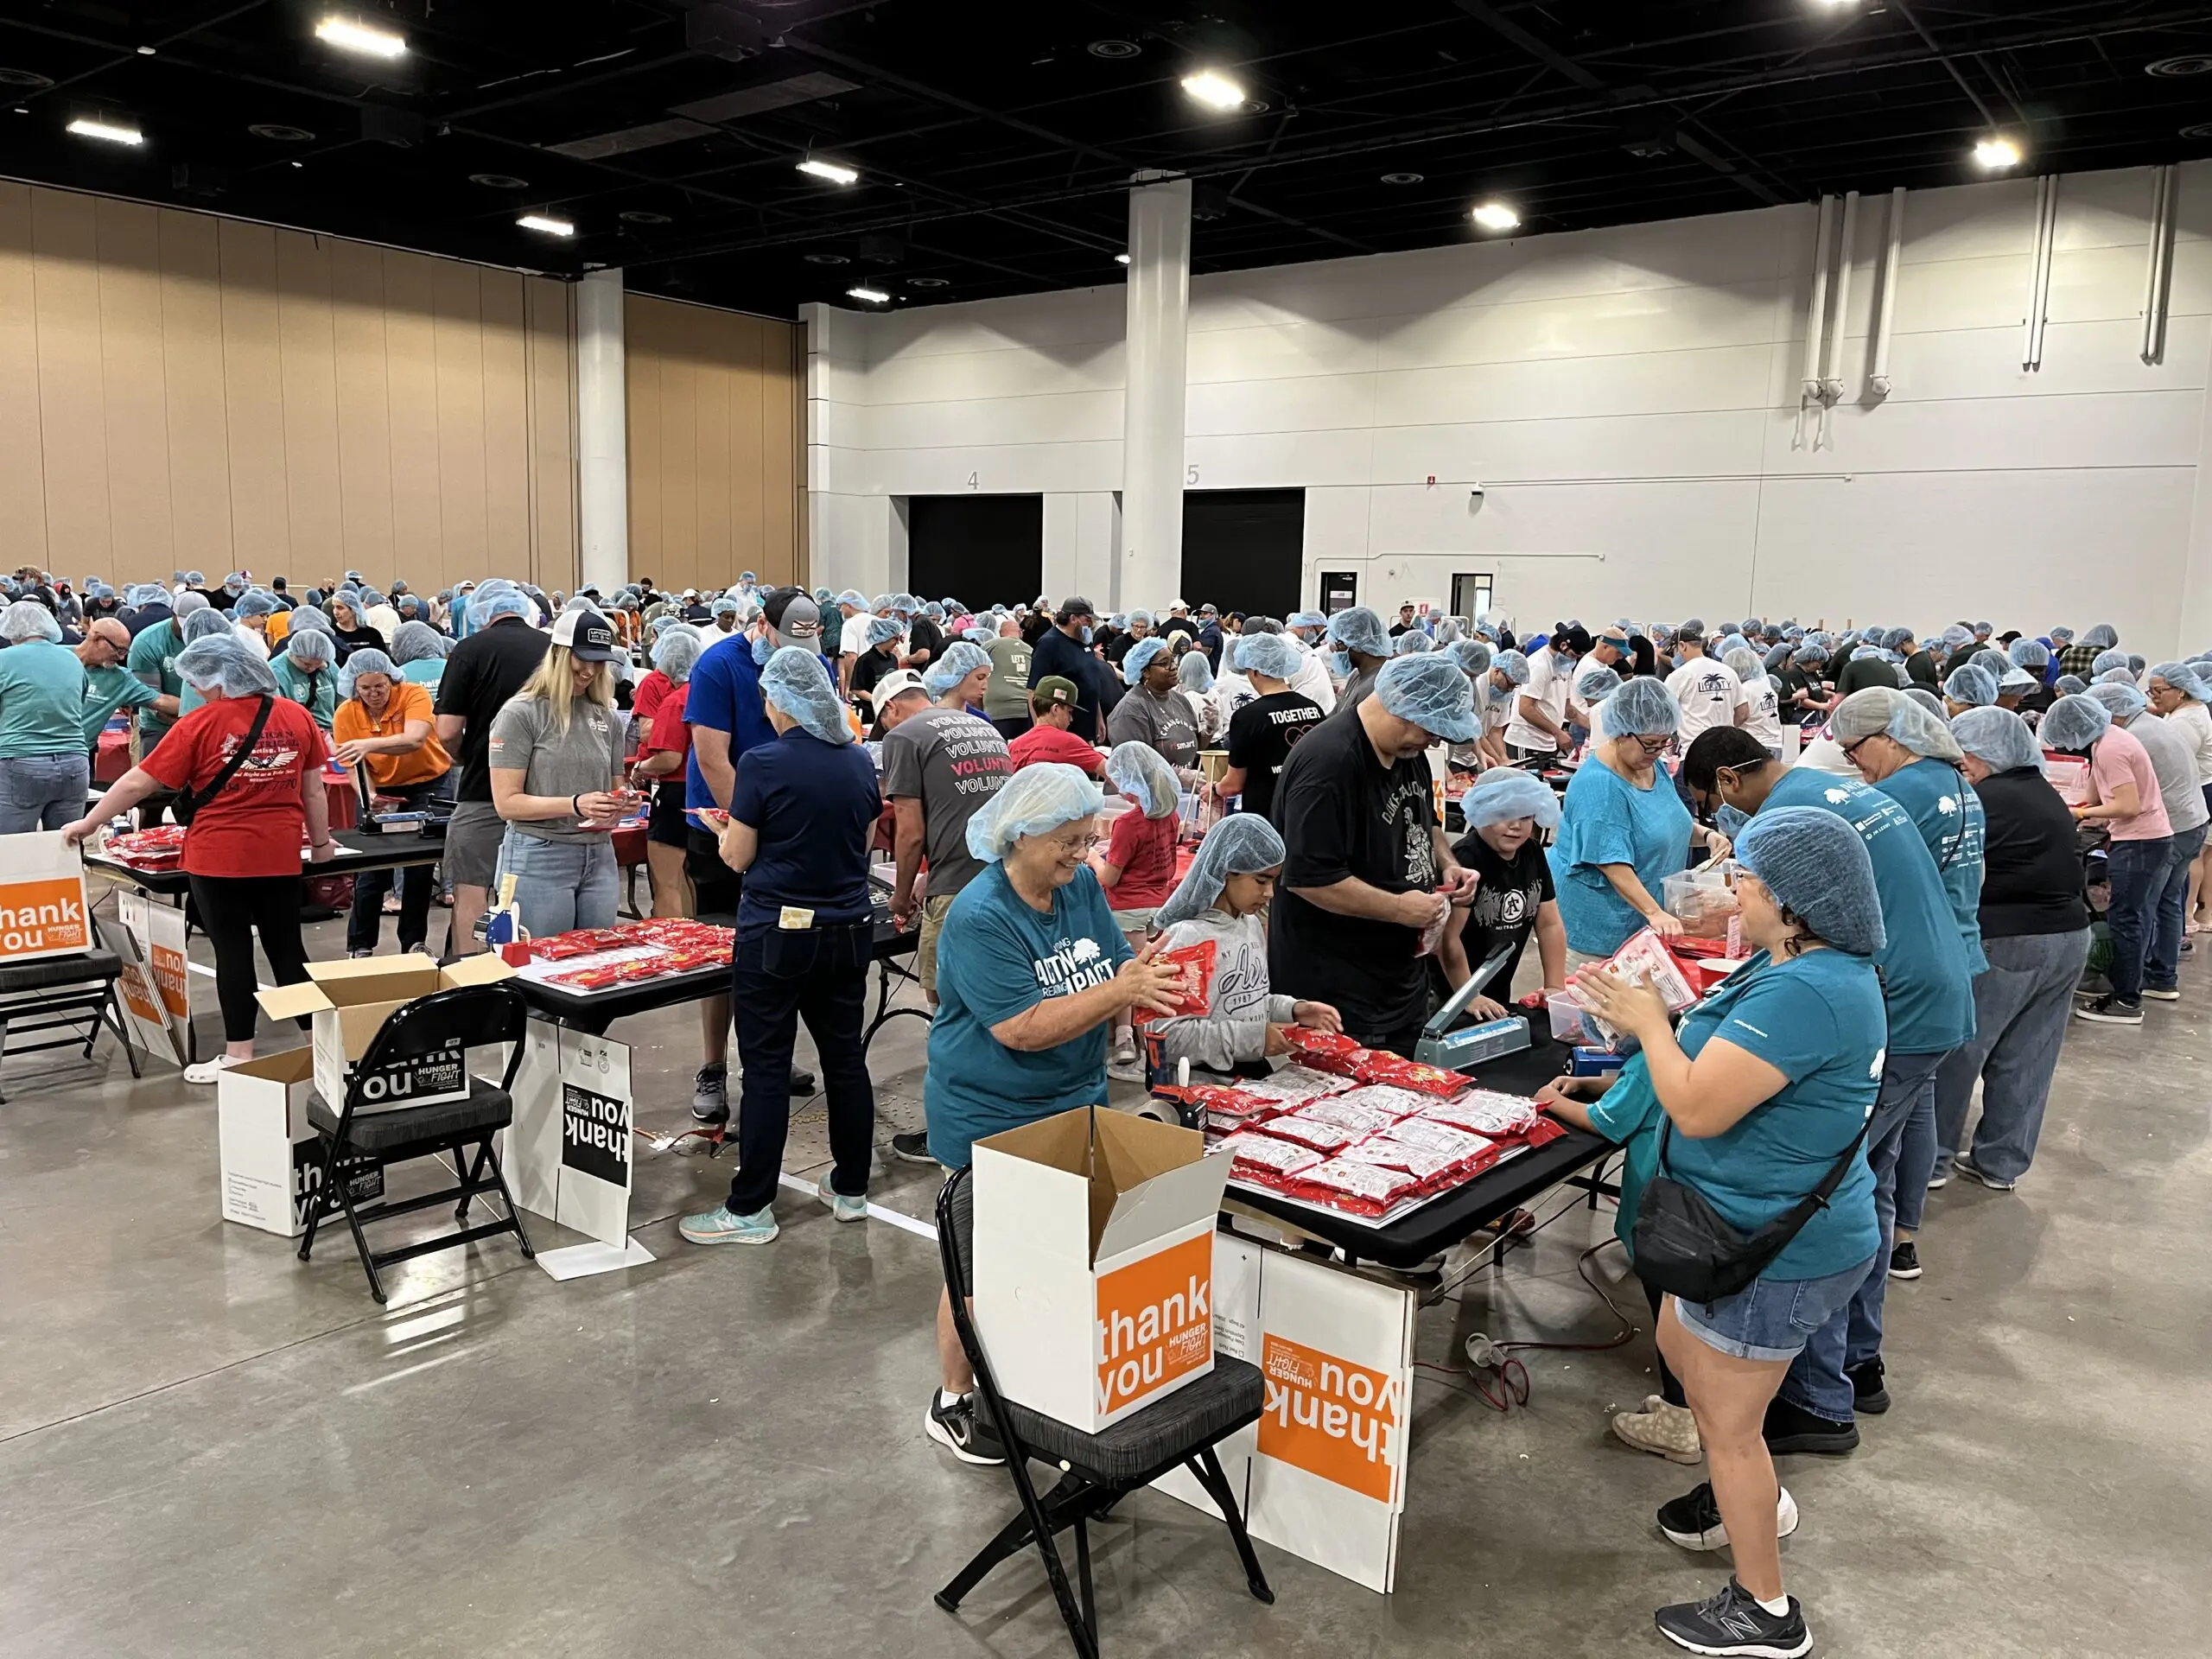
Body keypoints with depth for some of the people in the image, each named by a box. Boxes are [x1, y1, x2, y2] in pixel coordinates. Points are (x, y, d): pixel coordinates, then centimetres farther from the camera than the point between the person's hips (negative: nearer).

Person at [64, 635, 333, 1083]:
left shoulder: (201, 723, -8)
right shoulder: (297, 716, 1)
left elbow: (138, 783, -4)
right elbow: (313, 790, 6)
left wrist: (87, 823, 7)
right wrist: (320, 840, 17)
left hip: (218, 857, -4)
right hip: (282, 856, 4)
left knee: (232, 952, 4)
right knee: (287, 947, 13)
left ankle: (238, 1055, 10)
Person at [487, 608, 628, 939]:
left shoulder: (607, 717, 9)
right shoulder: (521, 714, -6)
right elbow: (507, 803, -10)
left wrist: (619, 805, -4)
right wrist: (575, 805, -23)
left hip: (599, 858, 5)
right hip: (539, 859, -5)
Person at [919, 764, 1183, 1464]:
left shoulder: (1082, 886, -1)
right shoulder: (979, 918, -23)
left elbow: (1118, 969, 0)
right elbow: (1024, 1028, -28)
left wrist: (1149, 980, -22)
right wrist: (1118, 993, -33)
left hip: (1074, 1104, 7)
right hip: (992, 1122, -7)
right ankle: (954, 1403, 29)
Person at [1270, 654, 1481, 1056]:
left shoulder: (1408, 749, 6)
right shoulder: (1328, 762, -24)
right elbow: (1308, 878, -28)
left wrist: (1447, 863, 4)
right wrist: (1399, 909, -23)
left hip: (1403, 973, 10)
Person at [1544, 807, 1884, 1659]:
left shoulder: (1804, 994, -32)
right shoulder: (1809, 966, 3)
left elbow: (1698, 1108, -31)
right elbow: (1733, 1060, 13)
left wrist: (1649, 1022, -17)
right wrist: (1656, 1014, 3)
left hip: (1775, 1249, -10)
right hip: (1771, 1224, 10)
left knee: (1726, 1422, 8)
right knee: (1680, 1347, 29)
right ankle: (1752, 1498, 50)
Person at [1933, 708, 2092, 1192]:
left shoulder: (1985, 800, -14)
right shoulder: (2049, 796, 13)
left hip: (2005, 943, -8)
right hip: (2068, 938, 8)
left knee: (1956, 1053, 3)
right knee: (2027, 1060, 12)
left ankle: (1934, 1158, 10)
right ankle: (2002, 1162, 21)